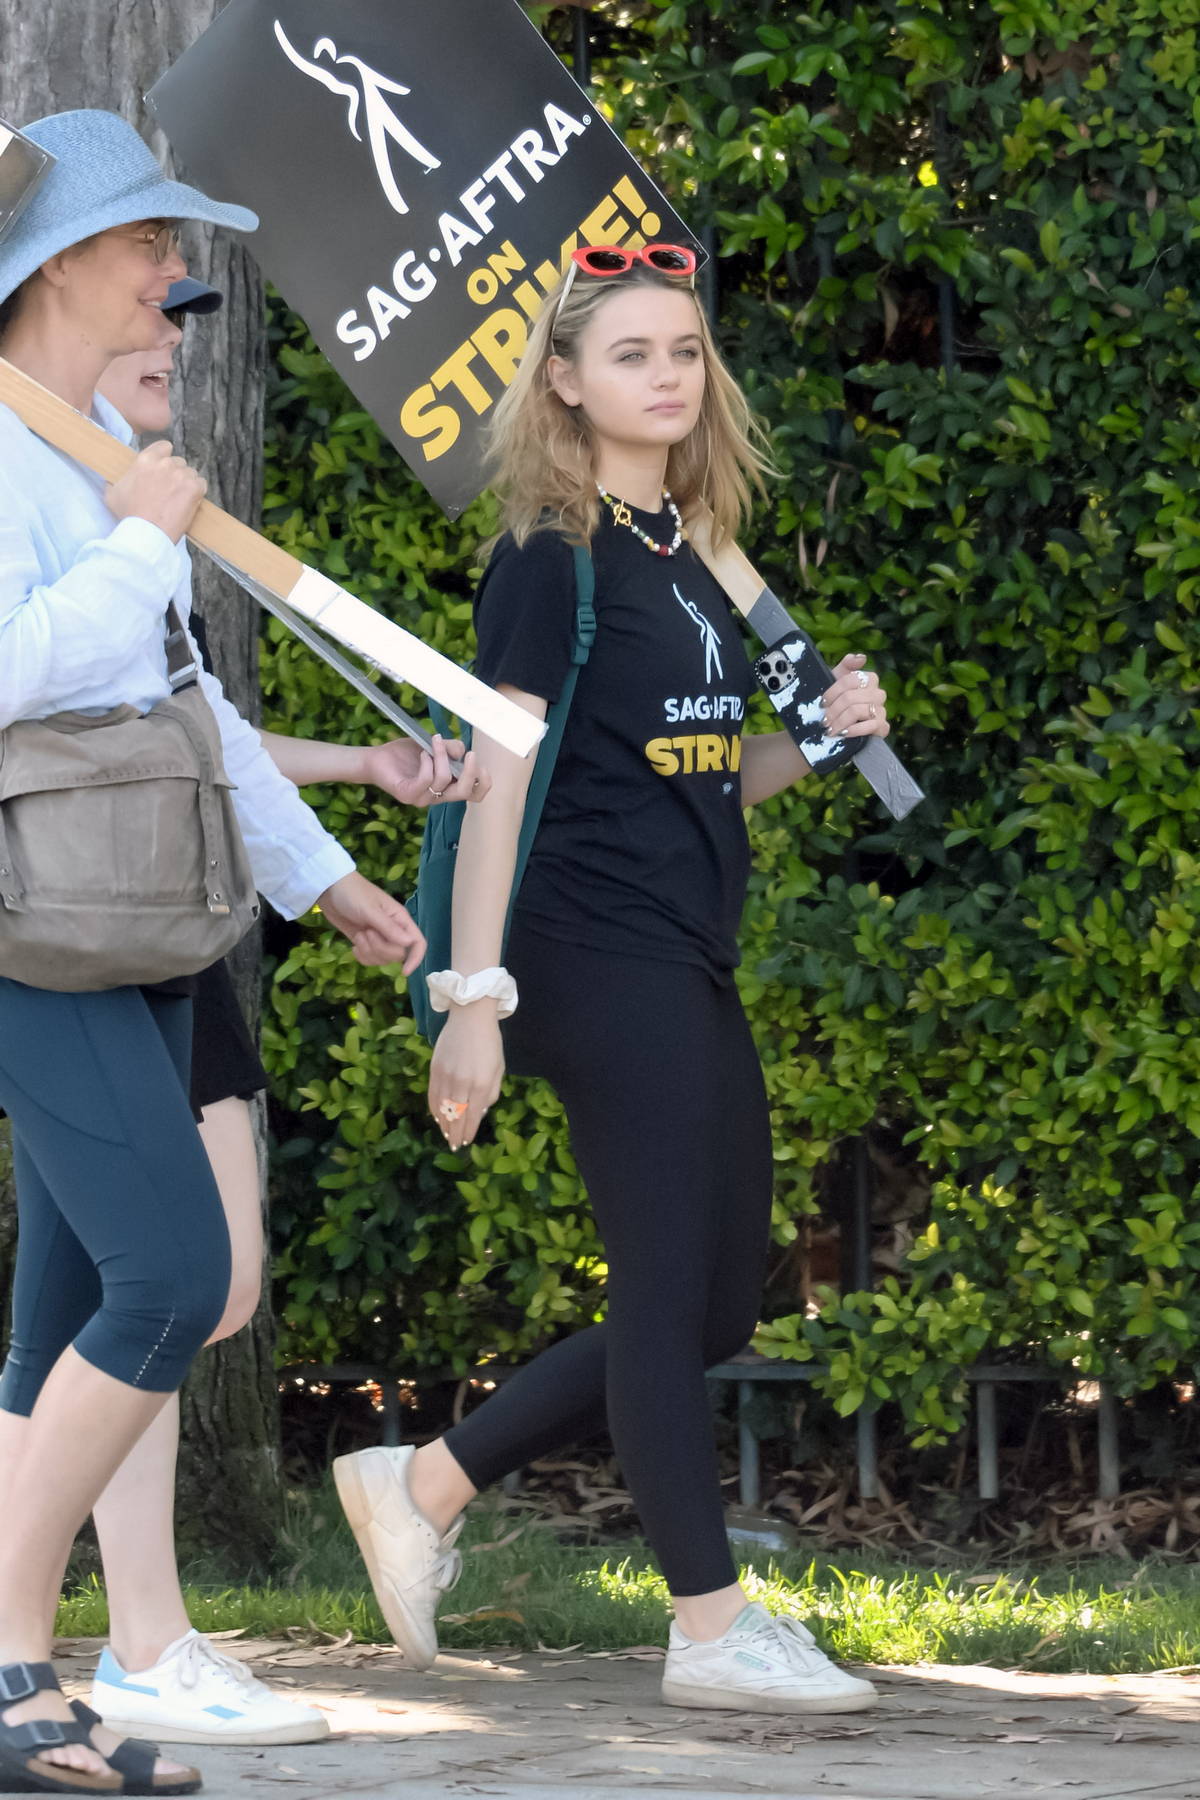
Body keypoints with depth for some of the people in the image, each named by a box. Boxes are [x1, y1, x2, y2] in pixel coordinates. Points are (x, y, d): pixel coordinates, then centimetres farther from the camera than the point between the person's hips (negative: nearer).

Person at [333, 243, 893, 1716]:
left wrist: (817, 735, 4)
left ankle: (421, 1485, 19)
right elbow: (502, 778, -13)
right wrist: (474, 994, -18)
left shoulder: (681, 556, 16)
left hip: (688, 970, 9)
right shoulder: (551, 557, -8)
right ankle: (713, 1626, 1)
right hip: (602, 964, -9)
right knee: (666, 1292, -5)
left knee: (714, 1309, 10)